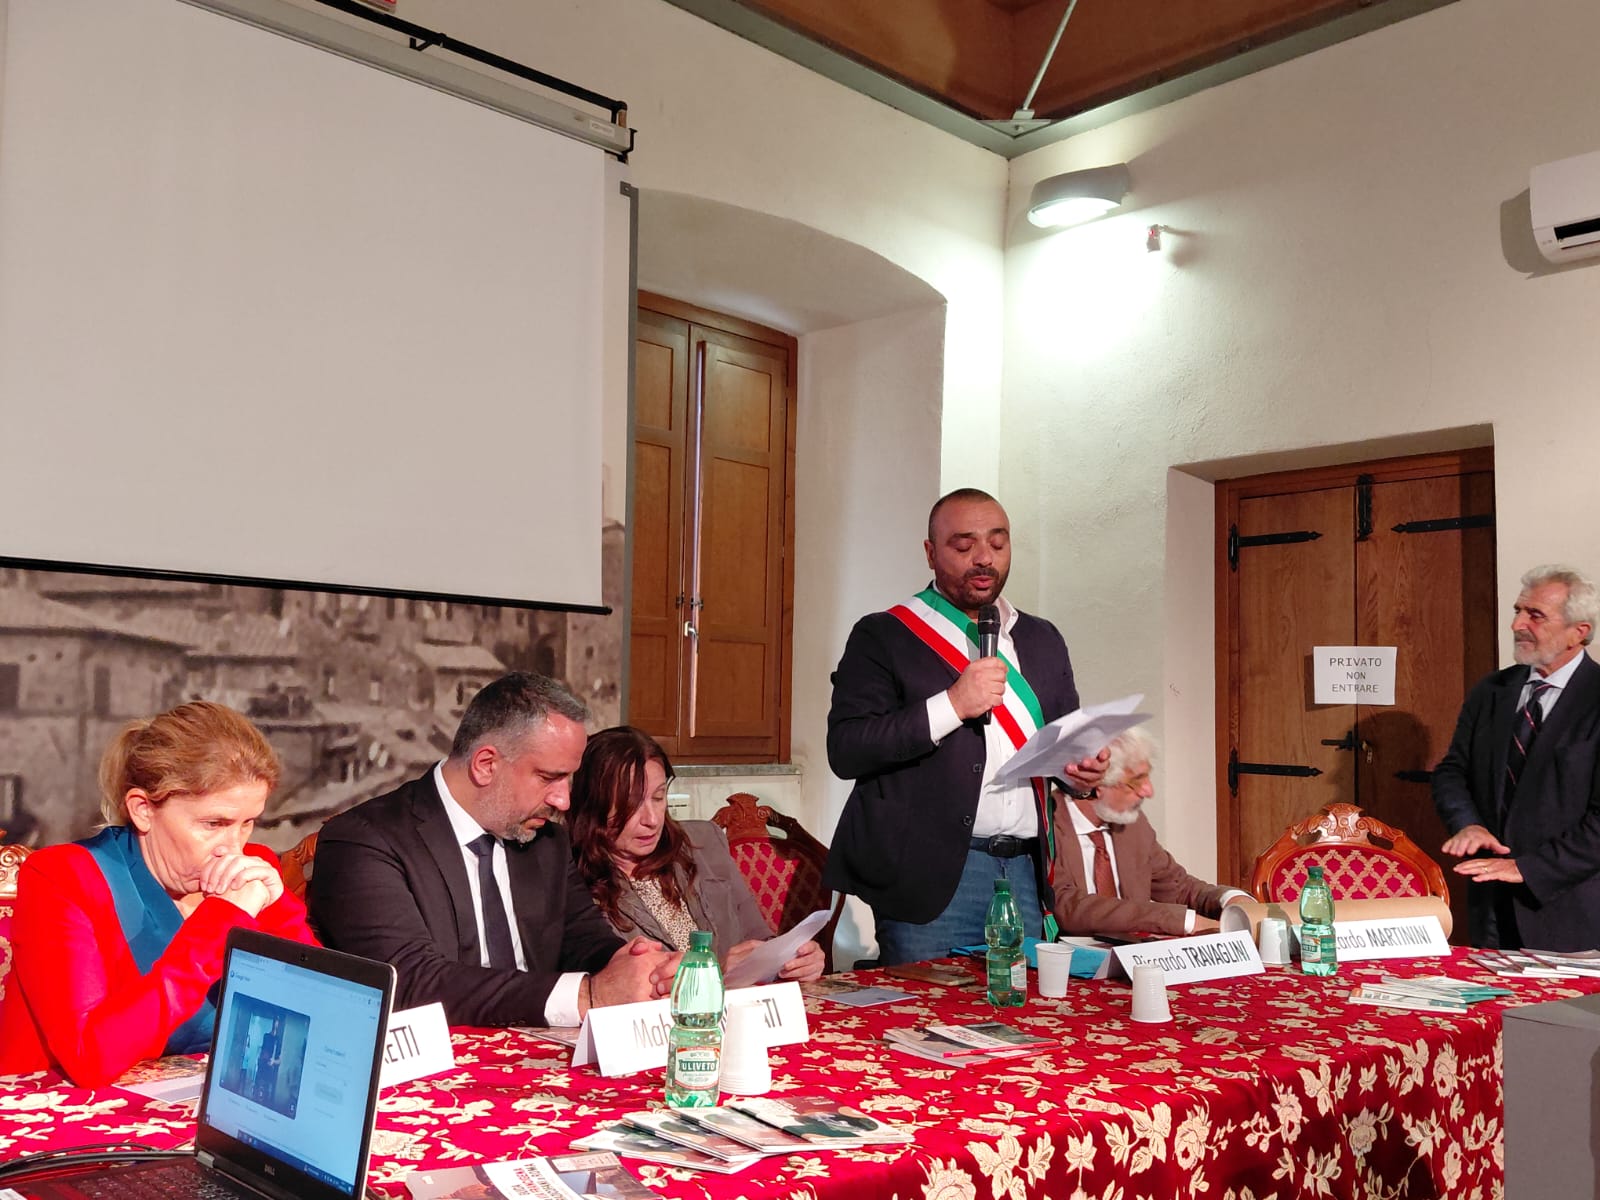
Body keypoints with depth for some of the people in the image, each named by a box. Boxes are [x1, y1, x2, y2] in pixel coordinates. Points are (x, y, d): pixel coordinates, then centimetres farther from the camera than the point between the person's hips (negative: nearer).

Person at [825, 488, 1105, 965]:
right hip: (931, 873, -4)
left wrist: (1082, 771, 1)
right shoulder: (882, 636, 1)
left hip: (1026, 872, 5)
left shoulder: (1042, 640, 17)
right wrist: (951, 705, -17)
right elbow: (845, 750, -9)